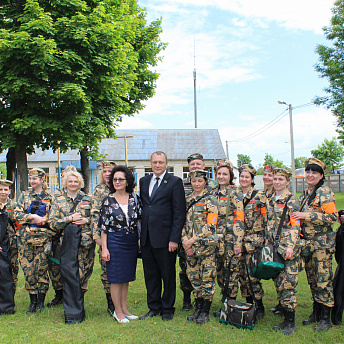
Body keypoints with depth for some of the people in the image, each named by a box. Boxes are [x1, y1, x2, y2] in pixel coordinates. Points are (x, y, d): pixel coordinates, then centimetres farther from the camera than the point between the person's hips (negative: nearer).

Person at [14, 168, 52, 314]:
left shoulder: (49, 197, 7)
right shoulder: (24, 195, 11)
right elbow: (17, 215, 2)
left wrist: (43, 219, -13)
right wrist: (32, 217, -12)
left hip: (43, 237, -2)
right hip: (26, 237, 2)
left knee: (41, 268, -2)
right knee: (28, 269, 3)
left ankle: (41, 300, 12)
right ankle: (33, 300, 16)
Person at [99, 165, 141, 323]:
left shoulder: (134, 198, 3)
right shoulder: (108, 200, -2)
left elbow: (140, 218, 6)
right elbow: (103, 226, -2)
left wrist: (140, 241, 1)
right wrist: (104, 248, -7)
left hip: (131, 241, 3)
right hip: (114, 241, -3)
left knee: (127, 276, 12)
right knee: (116, 277, 2)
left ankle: (124, 309, 24)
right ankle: (117, 311, 16)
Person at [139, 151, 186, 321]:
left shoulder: (175, 182, -4)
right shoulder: (143, 181, 12)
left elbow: (179, 213, -8)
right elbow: (142, 206, 14)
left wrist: (174, 238, -14)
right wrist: (141, 233, 6)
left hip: (165, 238, -5)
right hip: (146, 238, 5)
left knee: (168, 276, 8)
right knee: (150, 275, 14)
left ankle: (167, 309, 24)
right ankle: (154, 307, 29)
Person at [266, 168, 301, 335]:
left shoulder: (292, 201, -5)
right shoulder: (270, 201, 14)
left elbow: (295, 226, -11)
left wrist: (290, 246, -19)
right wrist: (267, 245, 14)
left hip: (288, 247, -6)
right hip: (274, 247, 6)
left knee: (288, 284, -5)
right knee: (278, 283, 9)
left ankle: (291, 323, 6)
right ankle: (285, 319, 20)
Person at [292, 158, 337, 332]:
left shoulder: (325, 192, -8)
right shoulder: (305, 194, 15)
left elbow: (332, 217, -17)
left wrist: (306, 216, -20)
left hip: (322, 242, -7)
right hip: (308, 242, 7)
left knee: (323, 279, -3)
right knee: (312, 279, 14)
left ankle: (325, 318, 7)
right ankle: (316, 312, 25)